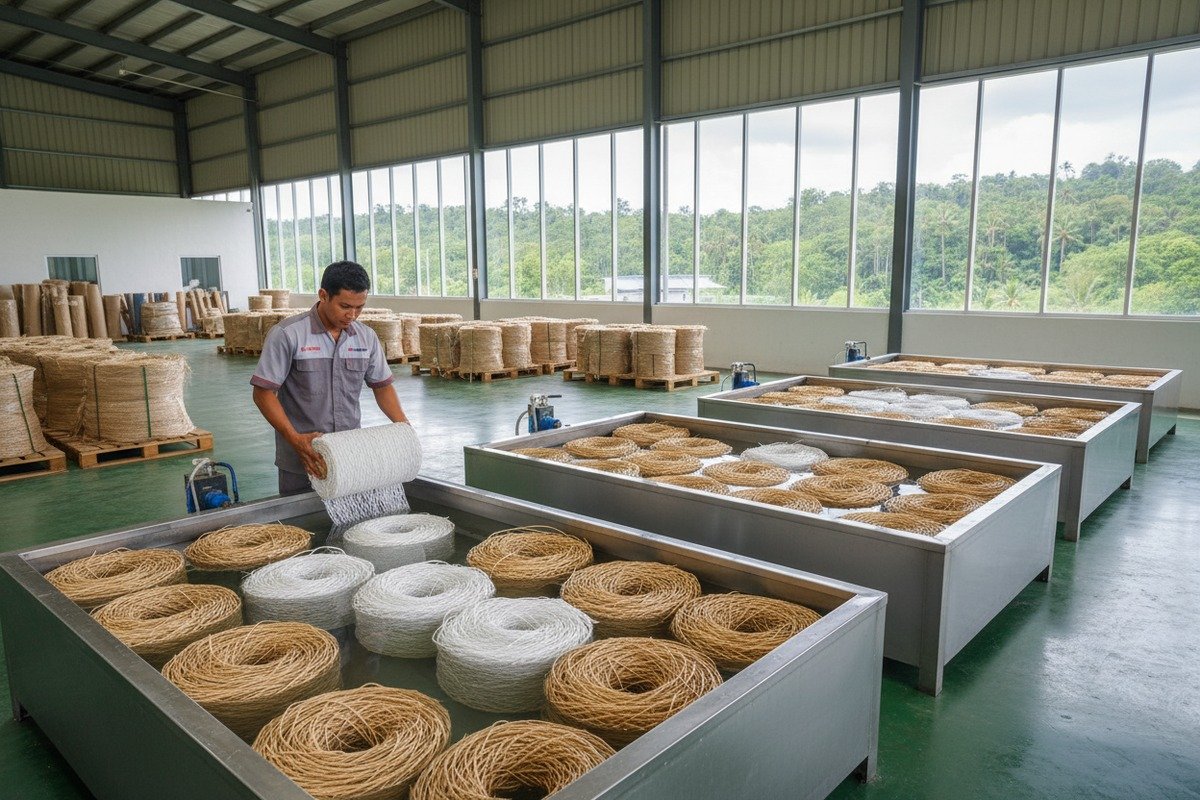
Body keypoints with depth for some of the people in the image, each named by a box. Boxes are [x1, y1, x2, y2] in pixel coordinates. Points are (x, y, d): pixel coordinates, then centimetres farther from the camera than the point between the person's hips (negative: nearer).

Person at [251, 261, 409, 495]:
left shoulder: (366, 337, 2)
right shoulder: (287, 335, -12)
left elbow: (382, 385, 10)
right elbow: (263, 393, -11)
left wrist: (402, 424, -5)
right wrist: (295, 439, -22)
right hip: (301, 461, -4)